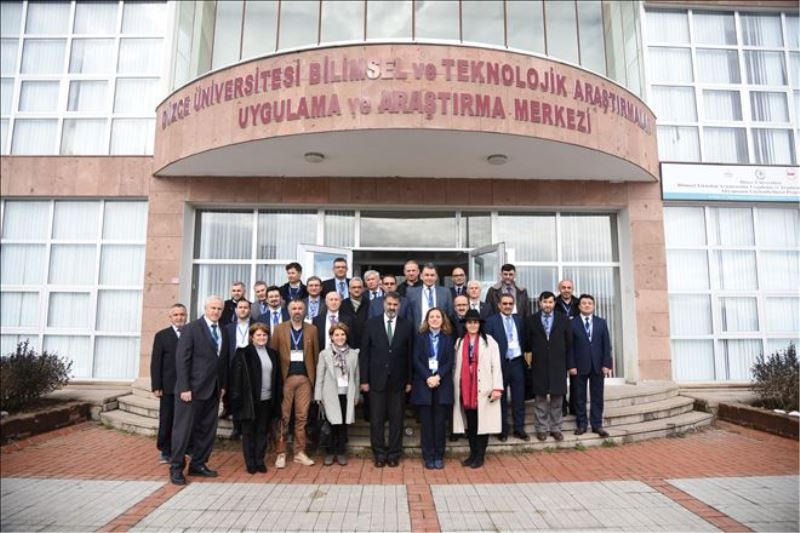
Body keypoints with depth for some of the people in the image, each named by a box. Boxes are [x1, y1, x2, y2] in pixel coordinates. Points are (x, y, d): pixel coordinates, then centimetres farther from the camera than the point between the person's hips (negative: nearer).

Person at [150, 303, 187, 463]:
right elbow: (156, 363, 0)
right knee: (166, 420, 7)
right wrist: (156, 386, -6)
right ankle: (166, 451, 19)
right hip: (169, 386, -1)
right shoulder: (162, 336, 2)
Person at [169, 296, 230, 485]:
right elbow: (182, 360, -11)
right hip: (193, 388, -6)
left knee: (207, 430, 11)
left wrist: (223, 385, 9)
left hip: (213, 390, 6)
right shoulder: (191, 328, -7)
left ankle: (198, 464, 23)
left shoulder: (223, 332, 10)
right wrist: (184, 388, -16)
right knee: (183, 429, 2)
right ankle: (176, 468, 14)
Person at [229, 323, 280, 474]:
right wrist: (237, 398, -12)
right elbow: (236, 377, -7)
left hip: (267, 399, 4)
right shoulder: (243, 353, -5)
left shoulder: (272, 353, 10)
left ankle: (260, 461, 20)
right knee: (248, 432, 7)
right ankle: (250, 463, 17)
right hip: (250, 399, -4)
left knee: (262, 431, 11)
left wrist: (277, 398, 8)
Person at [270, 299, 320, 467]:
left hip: (305, 378, 1)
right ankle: (281, 453, 11)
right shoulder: (279, 329, 5)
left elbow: (316, 355, 7)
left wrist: (315, 378, 0)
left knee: (302, 417, 5)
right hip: (285, 378, -1)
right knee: (283, 417, 2)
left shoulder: (312, 330, 8)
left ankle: (300, 452, 15)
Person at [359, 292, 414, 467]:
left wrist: (409, 380, 0)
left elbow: (410, 355, 3)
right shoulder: (371, 324, 1)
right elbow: (364, 353, 0)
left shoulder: (407, 326, 2)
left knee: (396, 419, 7)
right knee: (376, 419, 5)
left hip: (398, 381, 0)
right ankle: (379, 454, 19)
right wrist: (364, 380, -4)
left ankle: (394, 454, 20)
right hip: (376, 380, 0)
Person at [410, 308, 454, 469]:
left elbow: (450, 361, 1)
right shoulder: (420, 336, 6)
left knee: (440, 421, 3)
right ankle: (428, 456, 11)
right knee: (426, 421, 2)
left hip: (442, 384, 1)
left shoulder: (448, 338, 8)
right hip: (424, 383, 0)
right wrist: (428, 377, -13)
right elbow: (416, 360, -2)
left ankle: (439, 456, 13)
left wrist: (438, 377, -13)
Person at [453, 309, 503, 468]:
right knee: (469, 423, 11)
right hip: (465, 389, 4)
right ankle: (473, 454, 23)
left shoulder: (489, 341, -2)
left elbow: (496, 366, -6)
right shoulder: (459, 342, 9)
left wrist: (497, 387, -13)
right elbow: (456, 366, 10)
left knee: (482, 422, 3)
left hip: (483, 389, -3)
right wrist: (454, 387, 6)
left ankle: (480, 456, 14)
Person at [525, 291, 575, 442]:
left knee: (557, 398, 7)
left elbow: (569, 344, 5)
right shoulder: (532, 320, 3)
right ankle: (541, 428, 16)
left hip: (558, 364, 1)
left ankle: (555, 428, 19)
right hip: (539, 365, -1)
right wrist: (529, 361, 3)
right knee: (540, 398, 5)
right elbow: (528, 343, 6)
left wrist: (570, 365, 3)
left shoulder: (563, 320, 4)